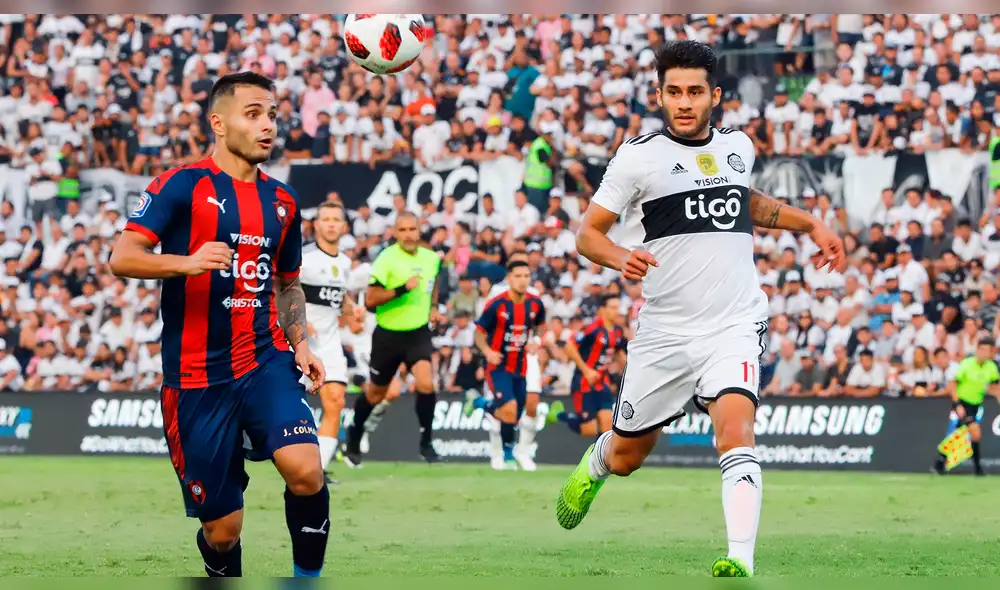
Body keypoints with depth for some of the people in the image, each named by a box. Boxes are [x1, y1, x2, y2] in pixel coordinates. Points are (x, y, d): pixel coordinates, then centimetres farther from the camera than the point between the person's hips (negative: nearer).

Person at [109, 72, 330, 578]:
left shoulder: (282, 201, 12)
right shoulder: (184, 185, -5)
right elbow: (121, 258, -14)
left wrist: (300, 343, 9)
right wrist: (187, 262, -31)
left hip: (265, 360, 3)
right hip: (197, 377, -3)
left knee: (306, 470, -24)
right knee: (221, 529, 1)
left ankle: (309, 578, -6)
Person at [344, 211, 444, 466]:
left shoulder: (431, 258, -1)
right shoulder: (387, 259, -17)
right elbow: (370, 300, -22)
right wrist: (401, 289, -32)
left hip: (419, 333, 3)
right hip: (388, 335, -2)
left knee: (425, 384, -21)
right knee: (376, 394, 13)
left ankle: (426, 443, -6)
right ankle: (353, 440, 38)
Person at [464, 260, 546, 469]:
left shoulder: (535, 303, -3)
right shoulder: (496, 305, -15)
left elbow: (539, 325, 18)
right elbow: (479, 333, -7)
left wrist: (535, 341, -3)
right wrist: (487, 351, -26)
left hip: (520, 367, 5)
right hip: (498, 366, -5)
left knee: (512, 418, 11)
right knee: (509, 411, -24)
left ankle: (479, 402, 39)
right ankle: (508, 454, 1)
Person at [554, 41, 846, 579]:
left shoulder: (738, 145, 10)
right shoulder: (639, 156, -5)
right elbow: (587, 231, -4)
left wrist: (811, 224, 23)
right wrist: (621, 258, -24)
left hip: (734, 326, 1)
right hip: (663, 332, -1)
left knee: (736, 431, -25)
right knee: (625, 458, 14)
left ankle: (741, 563, -32)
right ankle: (591, 468, 51)